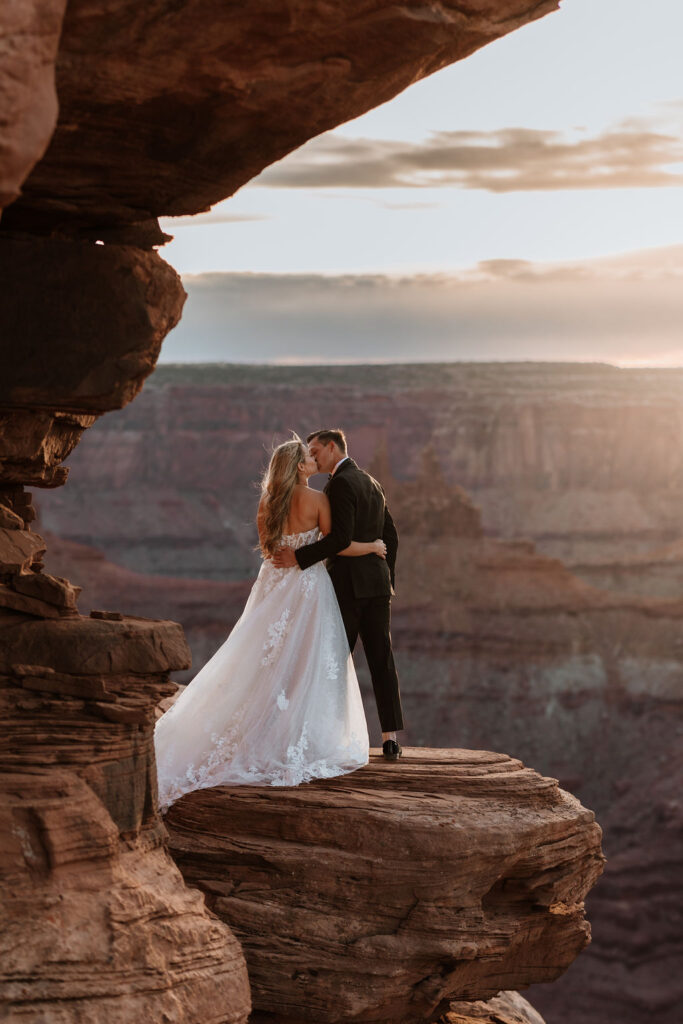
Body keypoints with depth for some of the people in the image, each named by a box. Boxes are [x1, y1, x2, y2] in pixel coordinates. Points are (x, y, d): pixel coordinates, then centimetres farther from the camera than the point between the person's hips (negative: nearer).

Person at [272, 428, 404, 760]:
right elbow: (390, 535, 20)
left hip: (348, 584, -8)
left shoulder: (340, 483, -12)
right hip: (377, 583, 8)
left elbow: (340, 537, -21)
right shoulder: (371, 483, 16)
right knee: (382, 660, 5)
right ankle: (391, 738, 2)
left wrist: (299, 556, -20)